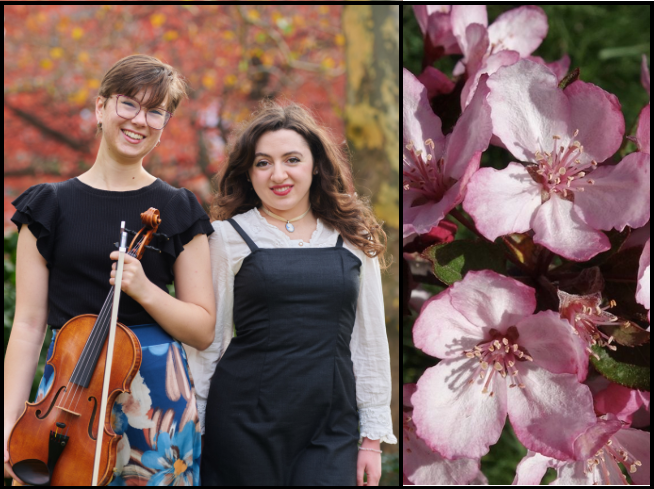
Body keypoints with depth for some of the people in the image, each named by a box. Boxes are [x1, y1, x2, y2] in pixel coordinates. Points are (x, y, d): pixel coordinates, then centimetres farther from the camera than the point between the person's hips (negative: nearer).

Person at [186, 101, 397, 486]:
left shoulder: (354, 240, 6)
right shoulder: (229, 237, 0)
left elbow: (370, 339, 10)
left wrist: (373, 435, 8)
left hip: (332, 425, 2)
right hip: (246, 423, -1)